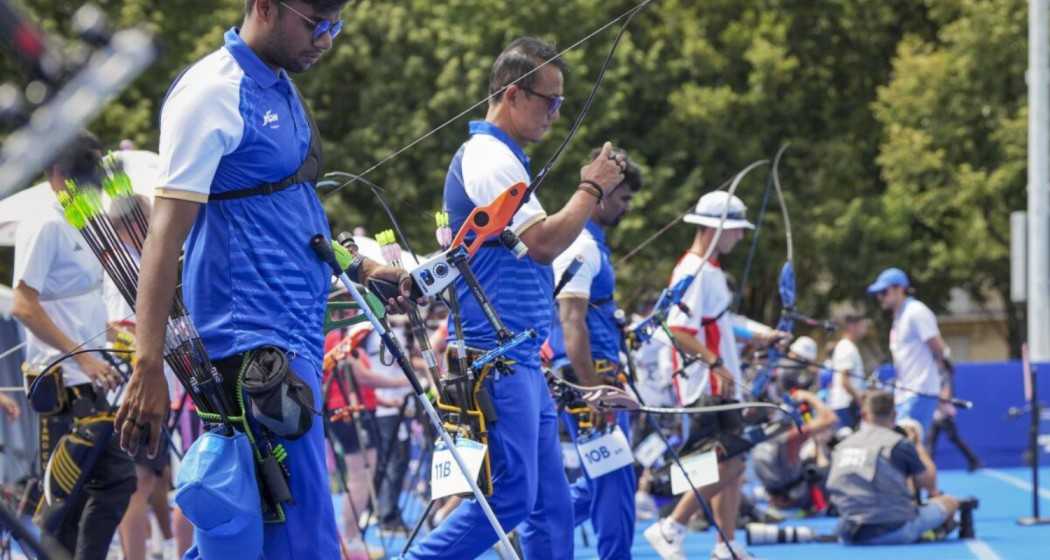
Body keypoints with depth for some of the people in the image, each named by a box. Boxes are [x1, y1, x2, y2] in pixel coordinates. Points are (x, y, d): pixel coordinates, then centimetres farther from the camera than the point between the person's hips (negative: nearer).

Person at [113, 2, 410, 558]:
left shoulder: (280, 90, 17)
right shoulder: (212, 92, -11)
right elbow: (166, 231, -17)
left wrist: (358, 268, 17)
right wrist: (148, 370, -23)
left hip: (296, 335, 9)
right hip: (256, 342, -9)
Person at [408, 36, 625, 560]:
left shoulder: (497, 157, 20)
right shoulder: (492, 159, -13)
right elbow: (543, 243, -18)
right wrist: (591, 189, -8)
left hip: (521, 360, 11)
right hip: (498, 358, -11)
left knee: (551, 503, 8)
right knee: (508, 497, -12)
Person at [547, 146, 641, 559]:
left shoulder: (590, 242, 18)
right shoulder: (581, 246, -14)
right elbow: (571, 321, -22)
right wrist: (591, 390, -26)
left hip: (595, 375, 10)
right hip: (589, 374, -10)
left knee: (605, 477, 14)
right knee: (614, 478, -7)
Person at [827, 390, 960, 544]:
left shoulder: (842, 446, 9)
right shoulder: (899, 444, -5)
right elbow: (929, 483, 6)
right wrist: (918, 445, 21)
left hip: (850, 535, 4)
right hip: (893, 531, -4)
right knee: (949, 502, 15)